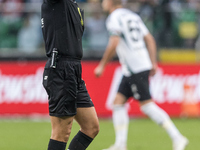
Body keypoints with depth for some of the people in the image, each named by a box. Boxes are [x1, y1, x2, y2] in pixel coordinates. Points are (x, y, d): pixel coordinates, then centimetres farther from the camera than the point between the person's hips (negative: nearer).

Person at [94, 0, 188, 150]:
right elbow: (150, 39, 16)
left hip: (135, 69, -9)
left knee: (147, 105, -9)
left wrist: (102, 65, -12)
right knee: (118, 102, 9)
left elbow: (114, 44, -20)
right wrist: (153, 63, 16)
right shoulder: (133, 16, 17)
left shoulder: (114, 18, -9)